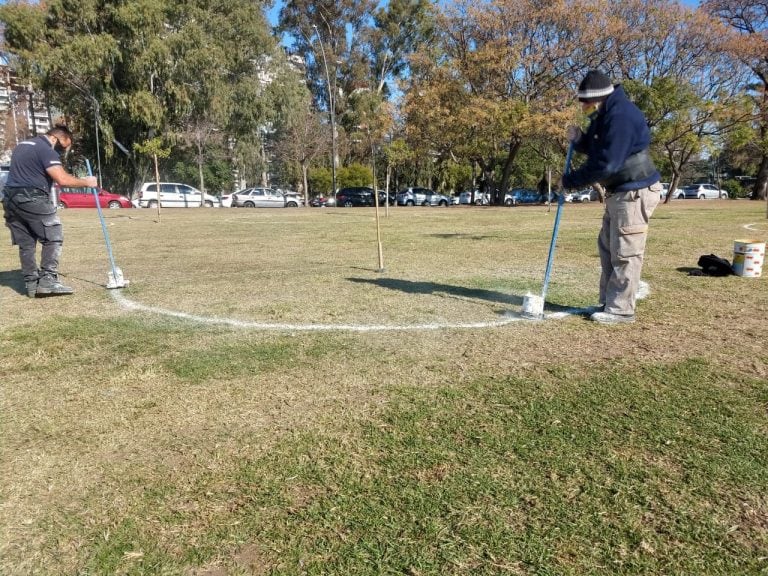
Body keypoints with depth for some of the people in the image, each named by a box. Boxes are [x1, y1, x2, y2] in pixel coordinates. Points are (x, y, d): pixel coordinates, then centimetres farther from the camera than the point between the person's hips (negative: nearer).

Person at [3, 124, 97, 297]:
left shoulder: (22, 145, 23)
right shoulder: (46, 149, -9)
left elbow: (21, 172, 25)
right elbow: (62, 179, -20)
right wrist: (85, 182, -9)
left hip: (11, 198, 9)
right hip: (32, 199, -9)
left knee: (26, 243, 9)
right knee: (53, 238, -6)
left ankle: (31, 284, 10)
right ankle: (48, 281, -12)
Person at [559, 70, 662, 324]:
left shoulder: (620, 116, -22)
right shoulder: (604, 115, 11)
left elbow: (605, 165, -27)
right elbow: (594, 149, 20)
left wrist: (569, 181, -17)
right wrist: (578, 139, -1)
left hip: (635, 191, -11)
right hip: (619, 191, 11)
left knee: (625, 252, -6)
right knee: (607, 247, 15)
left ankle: (620, 309, 2)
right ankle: (608, 302, 23)